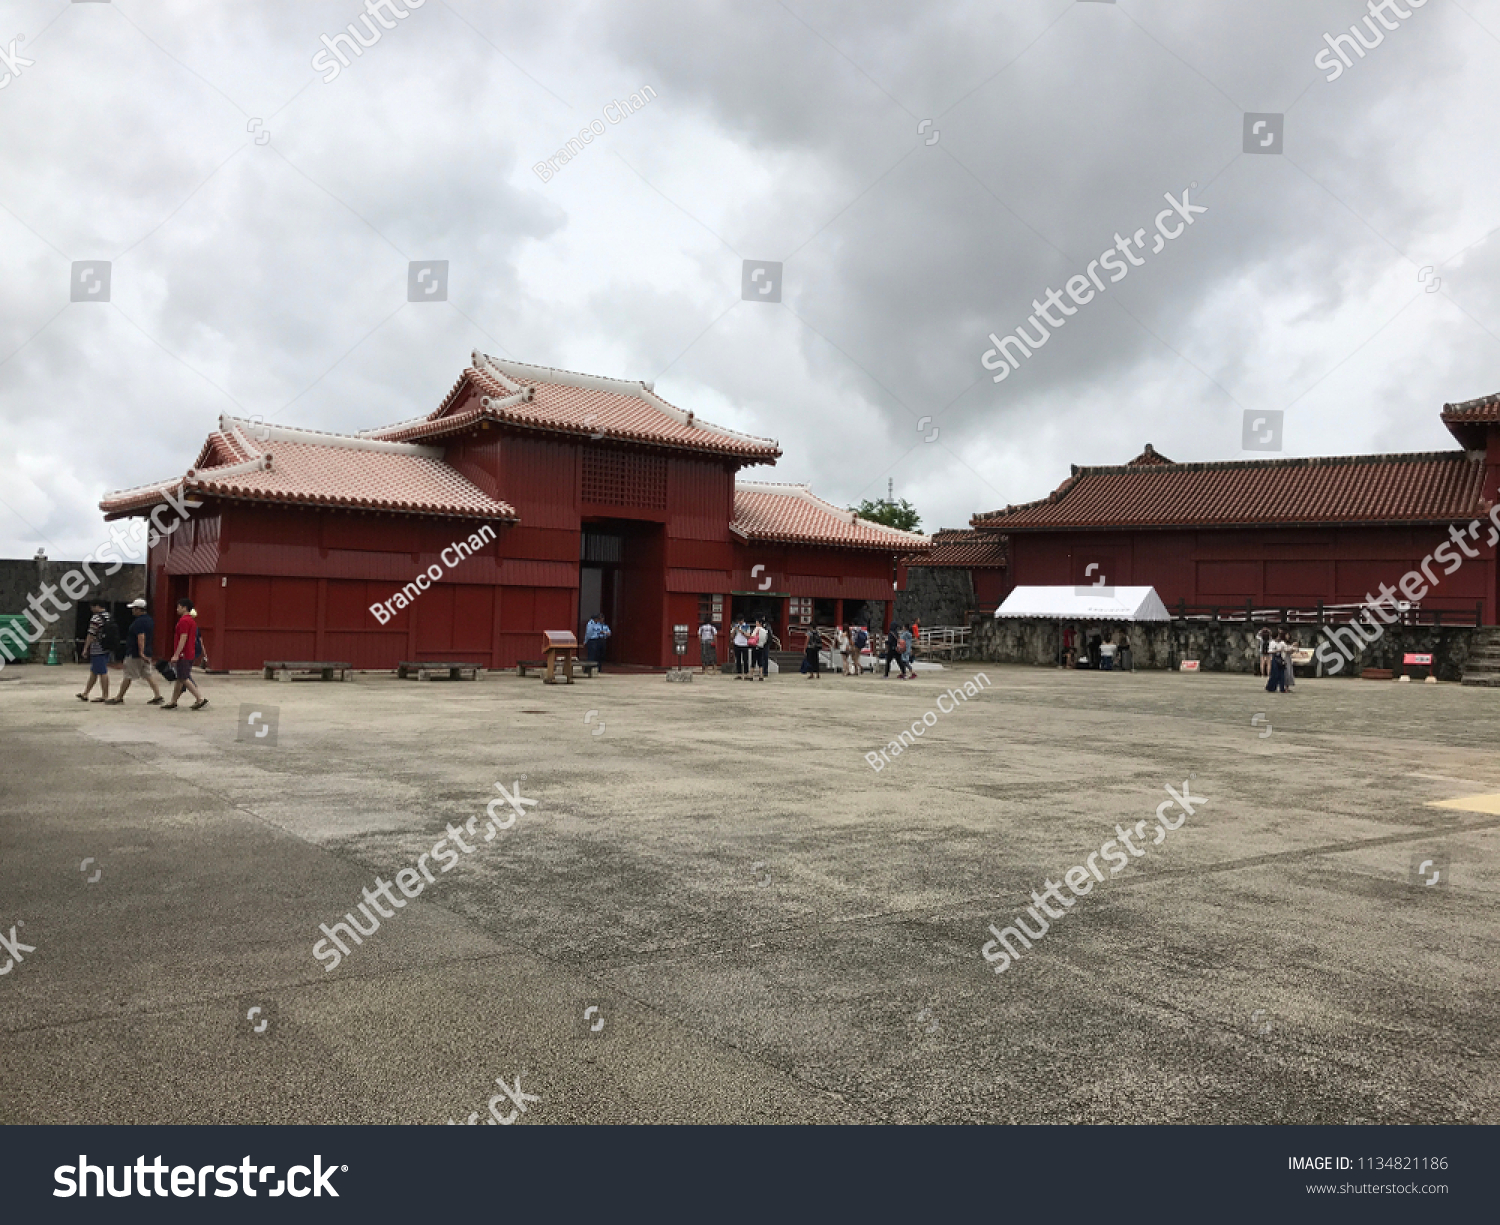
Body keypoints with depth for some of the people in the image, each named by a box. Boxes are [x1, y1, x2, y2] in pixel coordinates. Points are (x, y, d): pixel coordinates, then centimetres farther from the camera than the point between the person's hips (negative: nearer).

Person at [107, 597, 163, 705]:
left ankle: (119, 698, 10)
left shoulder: (138, 622, -17)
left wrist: (141, 652, -31)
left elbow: (141, 637, -27)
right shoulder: (150, 620, 13)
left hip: (135, 654, -9)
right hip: (147, 653, 9)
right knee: (148, 675, 7)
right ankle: (158, 696, -1)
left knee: (128, 676, 1)